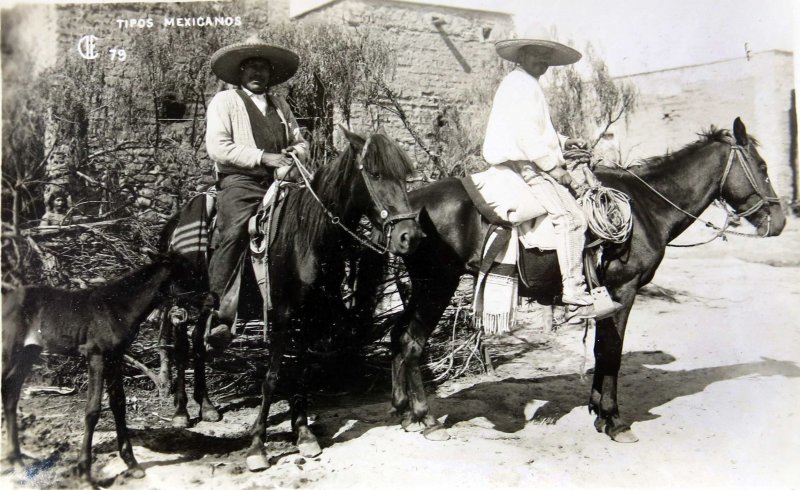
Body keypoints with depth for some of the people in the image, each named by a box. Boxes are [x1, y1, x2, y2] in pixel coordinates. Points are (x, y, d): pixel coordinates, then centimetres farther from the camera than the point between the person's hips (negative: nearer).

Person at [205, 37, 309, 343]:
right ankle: (219, 317, -29)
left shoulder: (280, 105, 25)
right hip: (240, 182, -5)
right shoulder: (224, 101, 9)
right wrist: (263, 157, -13)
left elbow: (300, 142, 26)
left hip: (279, 182, 5)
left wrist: (295, 154, 0)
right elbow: (217, 147, -4)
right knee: (234, 234, -27)